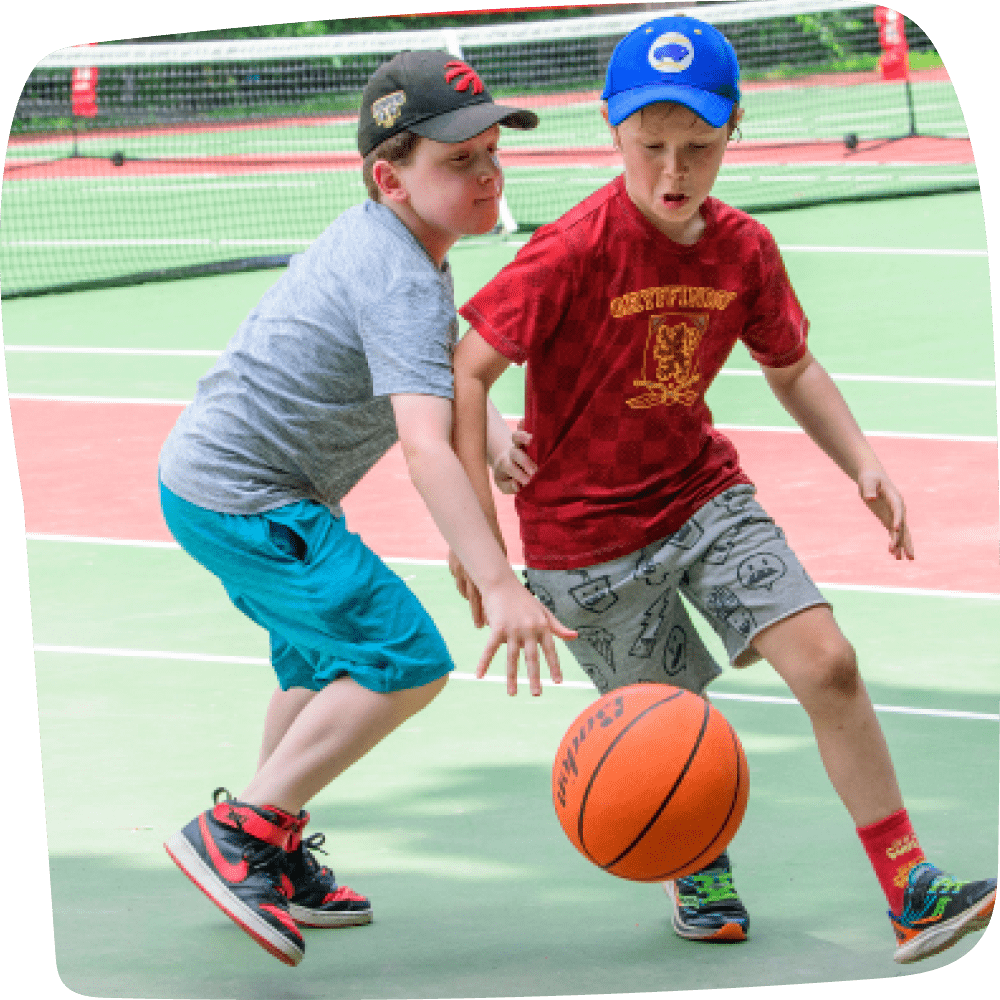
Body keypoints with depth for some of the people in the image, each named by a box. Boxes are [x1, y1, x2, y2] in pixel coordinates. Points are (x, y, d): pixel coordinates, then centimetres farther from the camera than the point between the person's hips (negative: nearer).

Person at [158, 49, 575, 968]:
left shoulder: (374, 234, 7)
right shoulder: (402, 285, -25)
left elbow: (439, 356, 28)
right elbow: (423, 446, -37)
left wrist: (489, 425, 11)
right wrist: (499, 587, -45)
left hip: (208, 474, 11)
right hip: (246, 501, -11)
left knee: (329, 661, 28)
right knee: (405, 659, -16)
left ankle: (271, 858, 41)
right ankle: (238, 836, -11)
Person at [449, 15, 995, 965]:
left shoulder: (743, 249, -7)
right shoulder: (575, 252, -24)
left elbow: (791, 366, 12)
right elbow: (467, 369, -20)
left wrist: (862, 464, -1)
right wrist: (477, 524, -22)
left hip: (702, 491, 4)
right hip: (585, 534, -4)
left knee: (827, 663, -11)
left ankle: (909, 893, -1)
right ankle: (697, 865, 41)